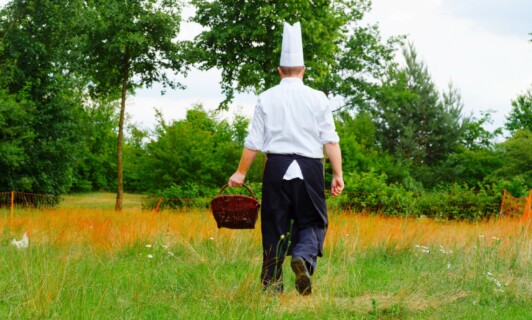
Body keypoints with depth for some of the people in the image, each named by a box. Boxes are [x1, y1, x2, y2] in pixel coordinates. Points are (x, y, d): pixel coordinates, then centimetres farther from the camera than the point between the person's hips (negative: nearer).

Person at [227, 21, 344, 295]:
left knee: (275, 225, 8)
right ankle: (304, 256, -21)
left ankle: (271, 284, 8)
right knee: (312, 222, 9)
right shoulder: (318, 98, 2)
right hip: (309, 169, -1)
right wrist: (338, 175, 0)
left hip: (277, 167, 1)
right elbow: (331, 141, -2)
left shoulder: (266, 98, 3)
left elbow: (254, 142, 3)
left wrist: (240, 173, 10)